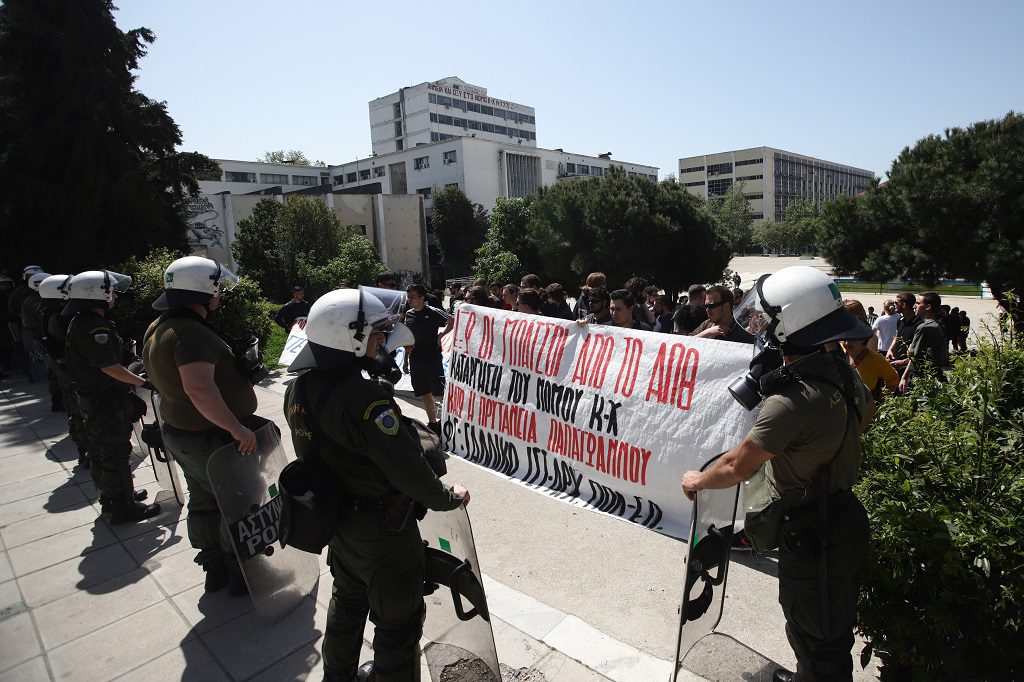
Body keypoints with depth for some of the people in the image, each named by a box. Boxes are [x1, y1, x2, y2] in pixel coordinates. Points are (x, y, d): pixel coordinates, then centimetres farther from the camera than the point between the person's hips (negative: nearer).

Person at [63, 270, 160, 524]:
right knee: (117, 453, -1)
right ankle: (123, 507, 9)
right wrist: (142, 382, -18)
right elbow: (110, 367, -26)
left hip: (90, 396, 10)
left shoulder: (79, 322, 9)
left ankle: (110, 496, 36)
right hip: (106, 401, -10)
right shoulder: (96, 327, -24)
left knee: (100, 451, 21)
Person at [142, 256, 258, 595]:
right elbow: (199, 388, -38)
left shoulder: (160, 328, 8)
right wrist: (236, 427, -37)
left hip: (180, 430, 11)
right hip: (212, 438, -10)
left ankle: (215, 569, 36)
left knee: (204, 501, 20)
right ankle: (241, 575, 19)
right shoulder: (191, 334, -27)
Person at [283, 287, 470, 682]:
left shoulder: (299, 389, -7)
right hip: (382, 531, -9)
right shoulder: (364, 398, -33)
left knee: (347, 602, 30)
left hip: (335, 520, 9)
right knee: (398, 623, 12)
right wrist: (448, 498, -12)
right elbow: (408, 469, -28)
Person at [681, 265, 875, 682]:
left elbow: (736, 467, -26)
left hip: (812, 534, -10)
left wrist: (697, 480, -8)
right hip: (842, 514, 10)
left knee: (817, 636, 12)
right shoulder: (841, 370, -3)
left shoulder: (791, 400, -33)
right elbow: (867, 411, 20)